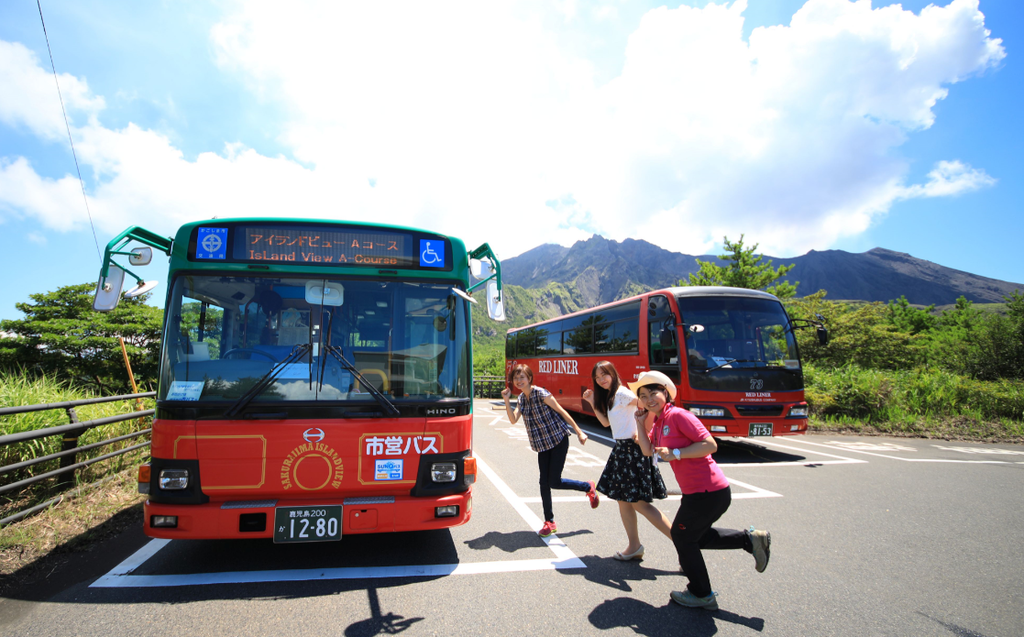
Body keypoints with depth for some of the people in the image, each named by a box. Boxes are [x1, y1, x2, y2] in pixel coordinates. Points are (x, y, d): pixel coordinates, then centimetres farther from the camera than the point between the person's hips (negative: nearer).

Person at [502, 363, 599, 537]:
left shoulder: (541, 394, -17)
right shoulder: (521, 398, 4)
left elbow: (562, 411, -13)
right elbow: (513, 420, -5)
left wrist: (579, 432, -12)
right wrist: (506, 400, -15)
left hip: (558, 440, -7)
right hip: (543, 444, 7)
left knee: (554, 482, -5)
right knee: (544, 482, 5)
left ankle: (588, 487, 19)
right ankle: (549, 523, 17)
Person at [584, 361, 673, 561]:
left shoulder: (621, 393, -14)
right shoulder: (609, 396, 15)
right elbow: (606, 422, 18)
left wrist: (643, 432, -18)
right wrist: (593, 403, 14)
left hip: (632, 448, -10)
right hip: (621, 449, 10)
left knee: (639, 502, -7)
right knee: (623, 500, 13)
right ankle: (634, 547, 23)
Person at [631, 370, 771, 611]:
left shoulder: (677, 415, -18)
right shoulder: (659, 423, 10)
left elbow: (710, 444, -23)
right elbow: (648, 451, 9)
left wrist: (675, 454, -24)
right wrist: (640, 423, 4)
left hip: (709, 492, -10)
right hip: (696, 491, 10)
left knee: (681, 536, 7)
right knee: (698, 536, 25)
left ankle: (702, 596, 24)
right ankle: (751, 539, 26)